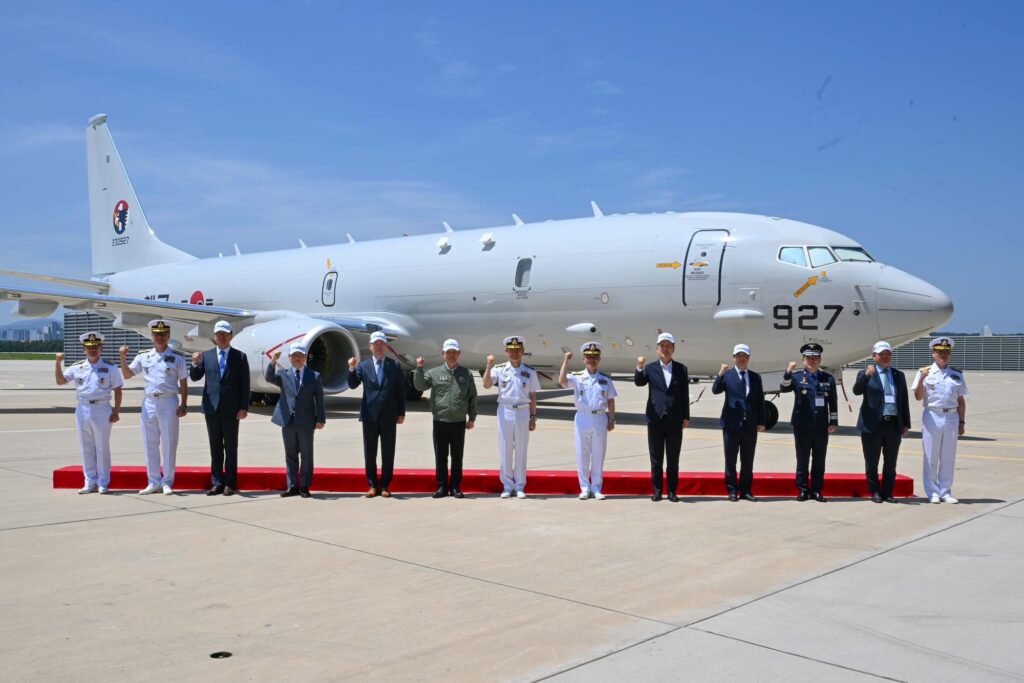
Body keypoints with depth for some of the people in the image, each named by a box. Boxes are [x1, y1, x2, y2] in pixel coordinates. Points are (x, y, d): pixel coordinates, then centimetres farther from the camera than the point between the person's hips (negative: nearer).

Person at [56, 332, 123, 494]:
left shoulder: (109, 368, 0)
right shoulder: (77, 368, 8)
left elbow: (117, 390, 1)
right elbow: (60, 381, 6)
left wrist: (116, 411, -5)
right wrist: (58, 363, -6)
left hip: (102, 409, -3)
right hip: (82, 409, 3)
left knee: (102, 447, 2)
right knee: (86, 447, 8)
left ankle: (103, 483, 8)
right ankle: (90, 482, 16)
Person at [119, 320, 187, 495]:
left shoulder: (177, 358, 2)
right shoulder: (143, 357, 9)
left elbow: (183, 383, 2)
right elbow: (127, 375, 11)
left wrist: (183, 405, -5)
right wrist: (123, 358, -4)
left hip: (169, 402, -3)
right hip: (149, 402, 3)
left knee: (169, 444, 1)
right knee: (150, 444, 8)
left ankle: (167, 482, 10)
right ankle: (153, 481, 17)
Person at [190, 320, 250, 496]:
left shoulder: (240, 357, 2)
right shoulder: (206, 356, 10)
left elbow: (245, 385, -1)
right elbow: (195, 377, 8)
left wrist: (244, 408, -8)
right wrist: (195, 364, -13)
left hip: (231, 409, -3)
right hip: (212, 408, 3)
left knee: (231, 447, 3)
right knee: (215, 447, 7)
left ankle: (230, 484, 8)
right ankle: (217, 483, 12)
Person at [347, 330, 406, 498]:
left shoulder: (394, 366, 5)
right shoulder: (363, 366, 6)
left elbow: (400, 390, 4)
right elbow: (353, 385, -4)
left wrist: (401, 413, 1)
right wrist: (352, 369, -22)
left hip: (389, 416, 0)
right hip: (370, 415, 0)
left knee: (388, 453, 4)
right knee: (369, 453, 5)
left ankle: (385, 485, 13)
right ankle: (372, 485, 14)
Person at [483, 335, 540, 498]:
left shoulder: (530, 372, 5)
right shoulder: (499, 369, 1)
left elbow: (533, 396, 7)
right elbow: (486, 385, -12)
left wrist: (533, 417, 4)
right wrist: (489, 367, -22)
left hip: (523, 413, 1)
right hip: (505, 412, 0)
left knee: (521, 450, 5)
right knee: (505, 450, 3)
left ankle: (519, 486, 14)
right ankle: (507, 486, 12)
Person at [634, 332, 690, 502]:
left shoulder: (681, 369, 7)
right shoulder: (650, 368, 5)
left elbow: (685, 394, 6)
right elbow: (639, 382, -12)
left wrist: (686, 417, 4)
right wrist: (639, 368, -31)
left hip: (675, 421, 0)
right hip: (655, 420, 0)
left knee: (673, 459, 5)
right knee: (656, 458, 6)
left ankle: (672, 491, 12)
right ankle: (657, 490, 13)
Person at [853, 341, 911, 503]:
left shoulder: (899, 375, 14)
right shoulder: (865, 374, 2)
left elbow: (904, 400, 13)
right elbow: (857, 390, -16)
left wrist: (906, 423, 8)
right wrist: (866, 375, -32)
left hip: (894, 424, 3)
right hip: (873, 424, -3)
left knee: (891, 462, 8)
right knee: (872, 462, 4)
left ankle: (887, 492, 17)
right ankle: (875, 492, 16)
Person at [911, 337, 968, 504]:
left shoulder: (957, 375, 10)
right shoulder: (925, 373, 2)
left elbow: (961, 401, 14)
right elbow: (918, 397, -5)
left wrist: (962, 422, 10)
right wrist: (922, 379, -18)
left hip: (951, 417, 3)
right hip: (932, 417, -3)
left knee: (948, 457, 7)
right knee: (931, 457, 2)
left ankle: (945, 492, 16)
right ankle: (933, 492, 10)